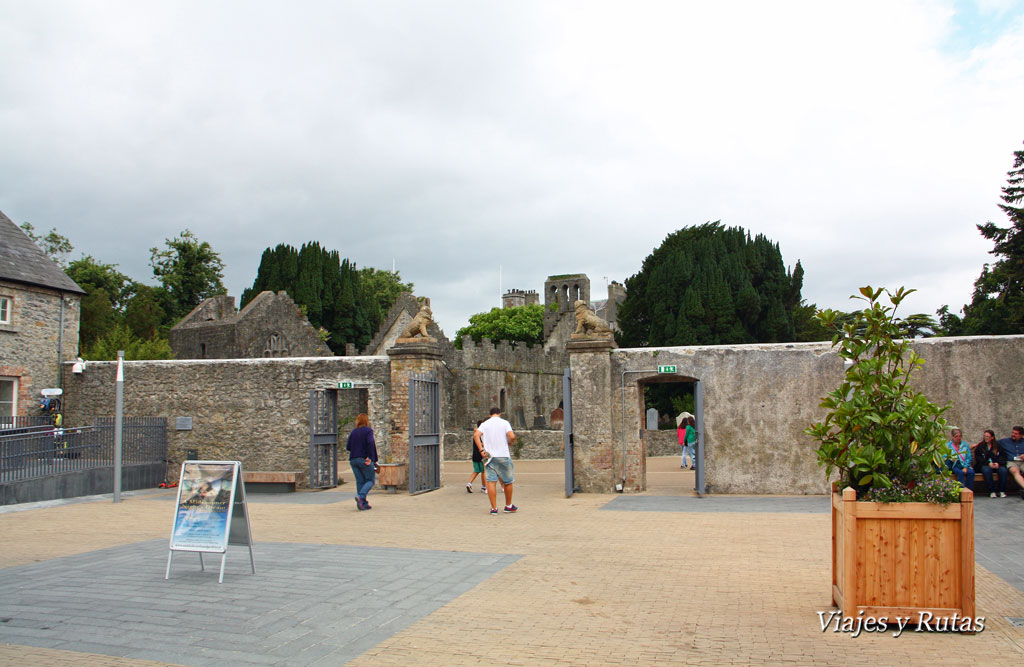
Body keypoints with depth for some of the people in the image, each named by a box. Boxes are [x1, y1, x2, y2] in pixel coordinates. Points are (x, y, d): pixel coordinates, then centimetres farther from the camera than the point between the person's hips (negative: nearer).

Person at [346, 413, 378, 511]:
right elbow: (370, 443, -21)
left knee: (360, 481, 8)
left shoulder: (353, 432, 10)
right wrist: (369, 457, -16)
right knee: (370, 480, 4)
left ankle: (363, 504, 5)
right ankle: (360, 496, -19)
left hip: (353, 459, 5)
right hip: (364, 460, -5)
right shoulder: (368, 430, -6)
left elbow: (348, 447, 7)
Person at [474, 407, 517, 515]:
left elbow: (476, 435, -10)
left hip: (489, 457, 1)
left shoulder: (484, 424, 7)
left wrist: (481, 450, -12)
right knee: (508, 482, 13)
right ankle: (508, 506, 23)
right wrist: (509, 442, 9)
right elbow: (512, 436, -12)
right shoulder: (504, 423, 2)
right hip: (503, 456, -1)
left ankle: (494, 508, -4)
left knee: (491, 482, 0)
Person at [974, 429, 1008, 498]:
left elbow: (1003, 456, 9)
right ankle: (992, 491, -30)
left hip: (996, 465, 2)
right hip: (984, 465, -2)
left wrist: (998, 463, -12)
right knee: (987, 470, -36)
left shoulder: (997, 446, 17)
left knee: (1003, 470, -31)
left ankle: (1002, 491, -20)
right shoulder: (980, 446, 11)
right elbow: (978, 458, 0)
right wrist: (988, 463, -15)